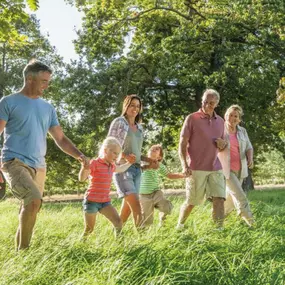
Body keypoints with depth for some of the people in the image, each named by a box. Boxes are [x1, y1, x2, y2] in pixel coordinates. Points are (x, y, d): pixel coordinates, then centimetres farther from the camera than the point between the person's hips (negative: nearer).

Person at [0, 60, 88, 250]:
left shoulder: (48, 108, 16)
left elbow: (60, 138, 16)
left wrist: (79, 155, 0)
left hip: (39, 167, 6)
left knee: (30, 206, 8)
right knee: (34, 200, -26)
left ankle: (19, 248, 23)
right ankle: (23, 249, -13)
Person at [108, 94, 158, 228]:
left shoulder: (139, 127, 17)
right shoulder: (118, 122, -2)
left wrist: (148, 160, 8)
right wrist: (123, 155, -20)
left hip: (136, 169, 7)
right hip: (122, 168, -7)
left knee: (127, 208, 7)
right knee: (135, 205, -17)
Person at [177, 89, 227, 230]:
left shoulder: (220, 121, 11)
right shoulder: (192, 118, -4)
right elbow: (182, 144, -6)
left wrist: (223, 144, -3)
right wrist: (184, 165, -18)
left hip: (215, 168, 4)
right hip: (196, 169, -4)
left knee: (219, 199, -8)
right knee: (191, 202, 5)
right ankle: (179, 225, 27)